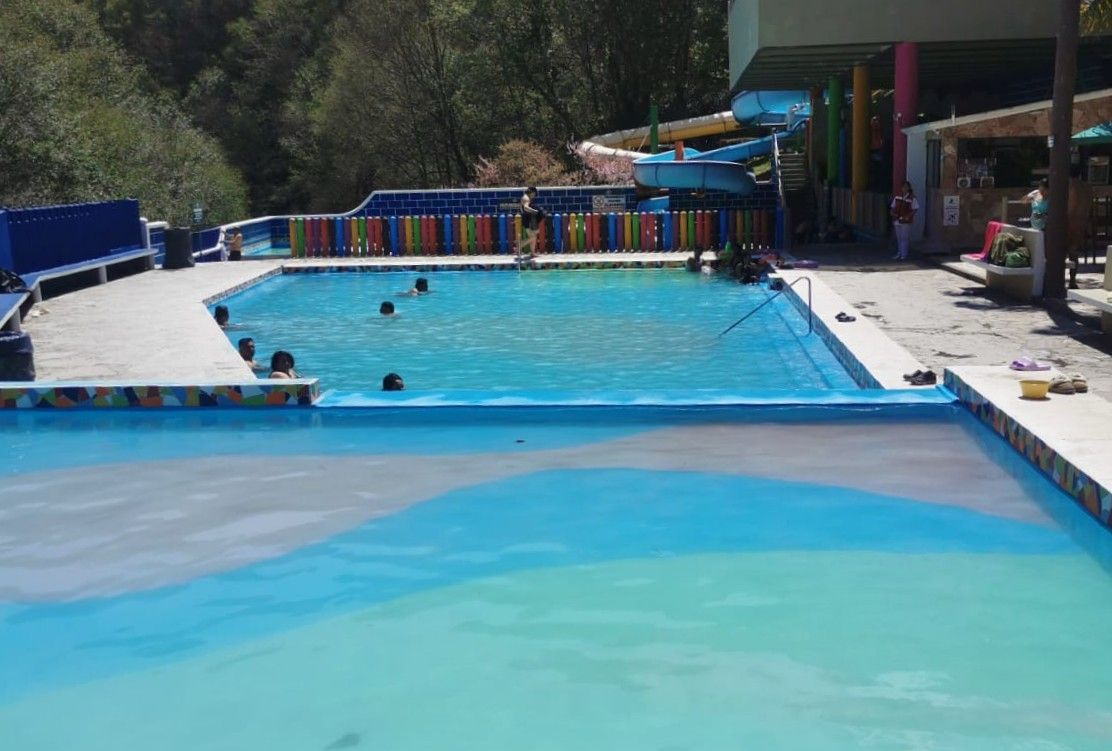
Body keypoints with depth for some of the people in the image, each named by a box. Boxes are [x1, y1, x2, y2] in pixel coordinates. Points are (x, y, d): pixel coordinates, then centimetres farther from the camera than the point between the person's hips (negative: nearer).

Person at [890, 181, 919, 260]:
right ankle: (899, 253, 22)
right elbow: (893, 207, 17)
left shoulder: (912, 199, -6)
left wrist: (908, 216, -17)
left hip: (906, 221, -5)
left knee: (905, 238, -2)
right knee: (899, 238, 13)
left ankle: (904, 255, 2)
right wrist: (893, 213, -2)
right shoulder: (897, 197, 9)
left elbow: (915, 209, -7)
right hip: (897, 220, 5)